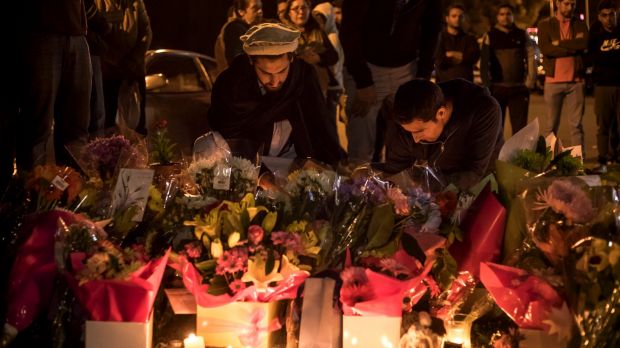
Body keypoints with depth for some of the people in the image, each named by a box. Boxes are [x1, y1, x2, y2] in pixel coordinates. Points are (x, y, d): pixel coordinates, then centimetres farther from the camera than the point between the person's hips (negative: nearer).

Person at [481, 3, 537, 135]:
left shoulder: (522, 35, 9)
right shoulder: (490, 36, 6)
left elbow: (530, 58, 4)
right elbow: (484, 62, 3)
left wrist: (530, 82, -5)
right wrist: (487, 84, -5)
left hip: (519, 88, 1)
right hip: (497, 88, -1)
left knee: (520, 126, 1)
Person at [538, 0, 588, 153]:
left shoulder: (580, 24, 12)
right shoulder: (545, 25, 5)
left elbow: (584, 43, -8)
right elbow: (545, 49, -11)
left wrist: (560, 43, -11)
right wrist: (573, 47, -8)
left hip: (575, 81, 2)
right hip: (553, 81, -2)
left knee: (576, 124, 2)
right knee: (551, 124, 1)